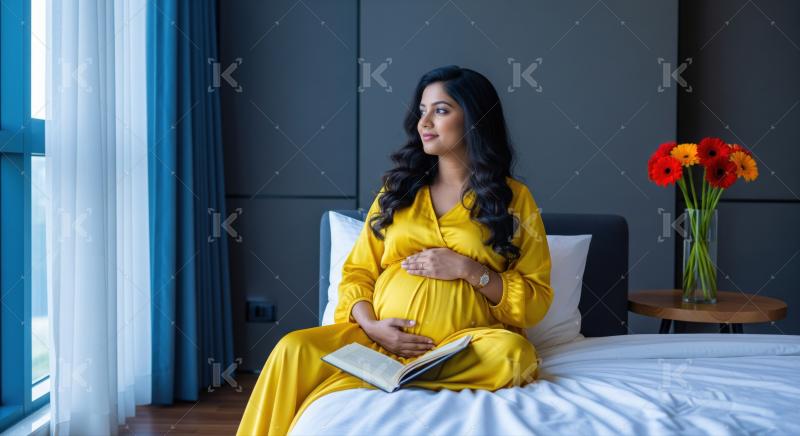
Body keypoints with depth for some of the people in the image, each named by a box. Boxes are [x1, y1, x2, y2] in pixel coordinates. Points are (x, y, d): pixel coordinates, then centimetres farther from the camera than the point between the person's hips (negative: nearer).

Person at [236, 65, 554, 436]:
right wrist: (370, 325, -9)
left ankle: (373, 379, -26)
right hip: (381, 338, 1)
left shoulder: (514, 198, 6)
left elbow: (536, 301, 2)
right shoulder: (398, 189, 15)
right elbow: (356, 273, 12)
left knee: (513, 355, -34)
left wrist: (467, 269, -12)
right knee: (293, 350, -25)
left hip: (464, 346, -1)